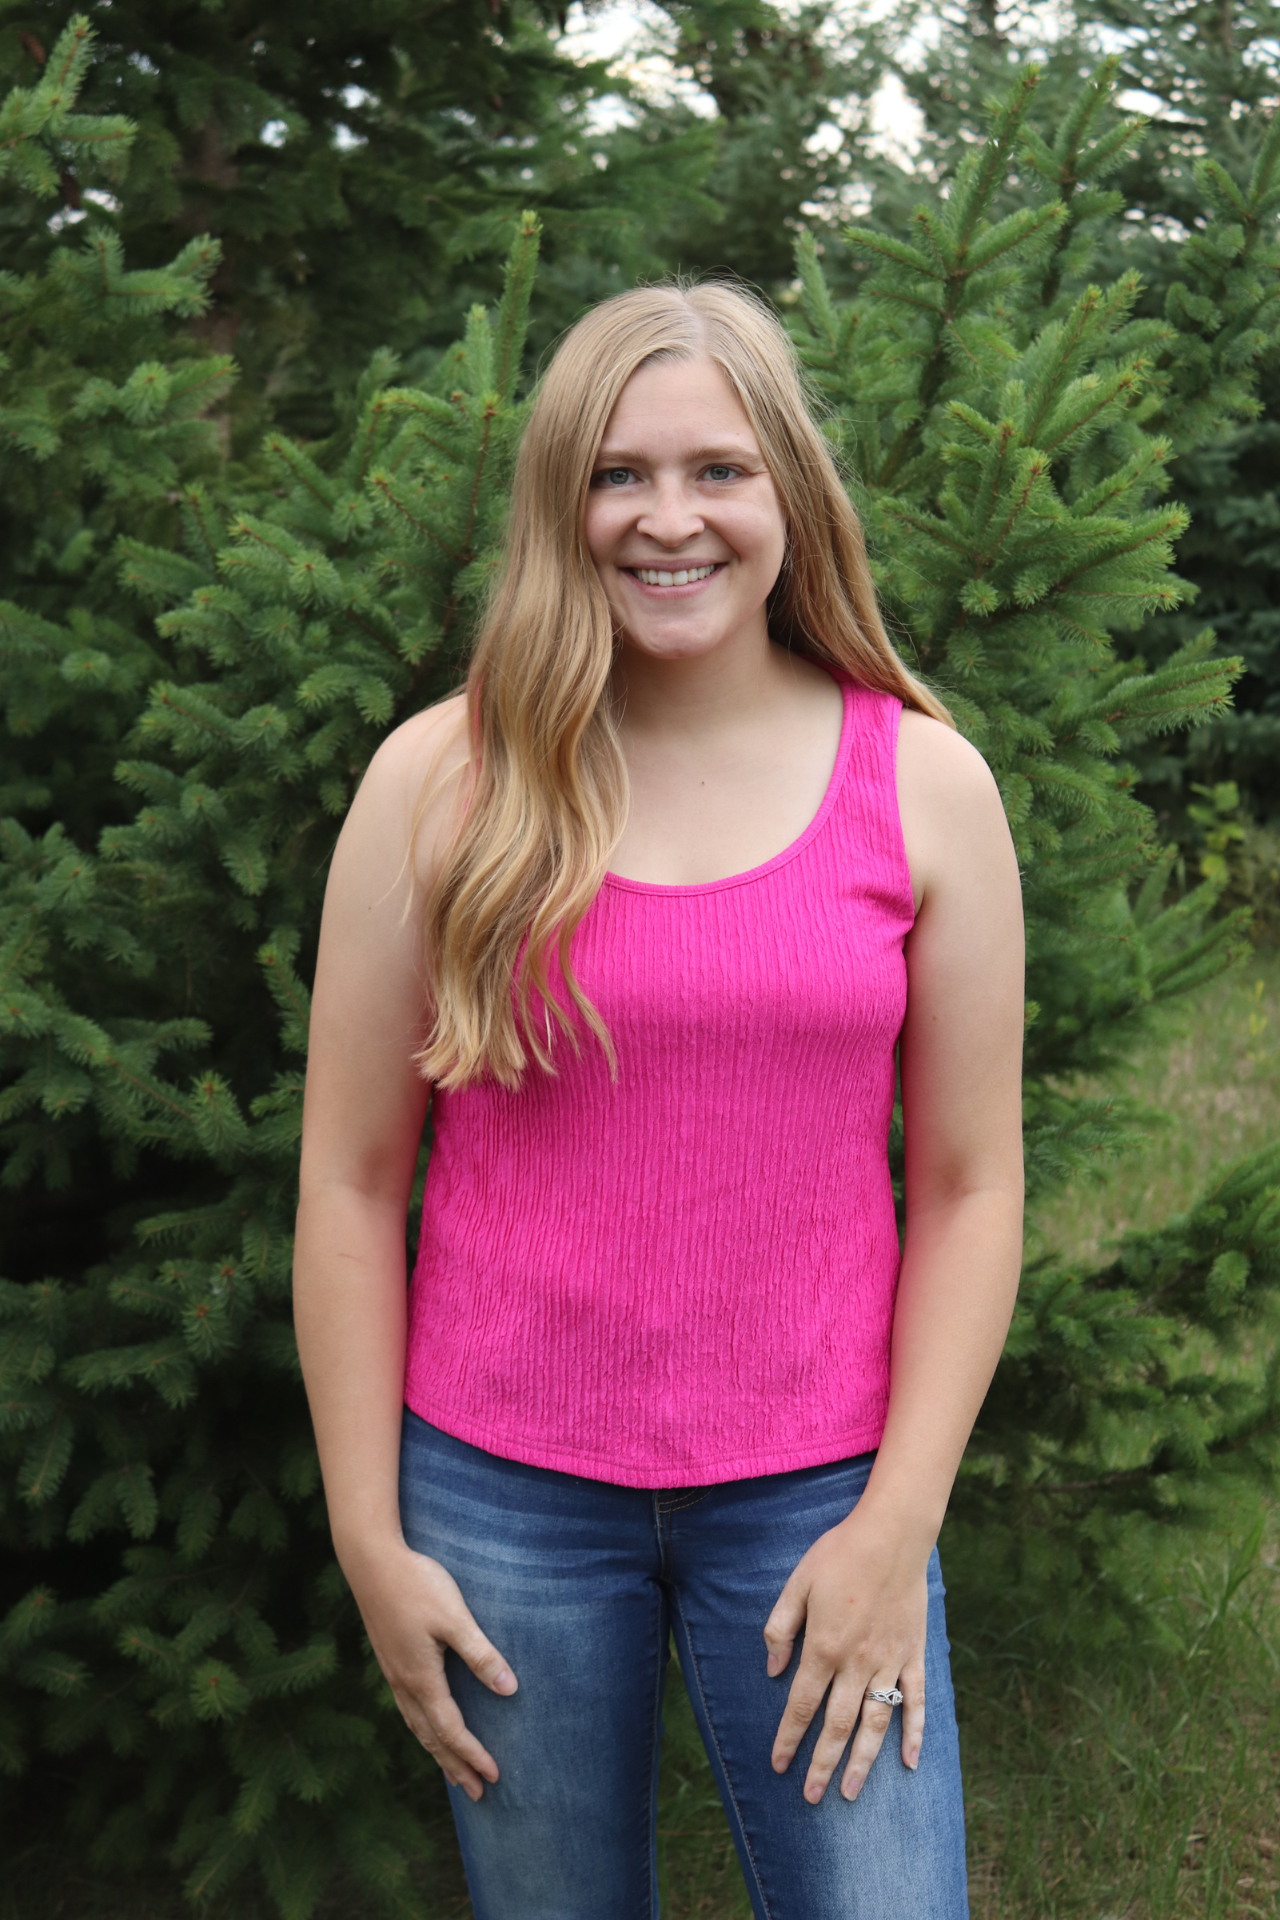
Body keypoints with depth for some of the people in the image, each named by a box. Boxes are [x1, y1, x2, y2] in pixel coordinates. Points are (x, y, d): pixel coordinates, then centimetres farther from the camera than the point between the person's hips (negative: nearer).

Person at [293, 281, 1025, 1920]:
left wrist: (897, 1526, -5)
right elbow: (351, 1182, -1)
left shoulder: (923, 784, -2)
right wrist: (368, 1540, -2)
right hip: (503, 1490, 0)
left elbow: (968, 1187, 0)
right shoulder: (440, 781, -4)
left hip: (816, 1489, 0)